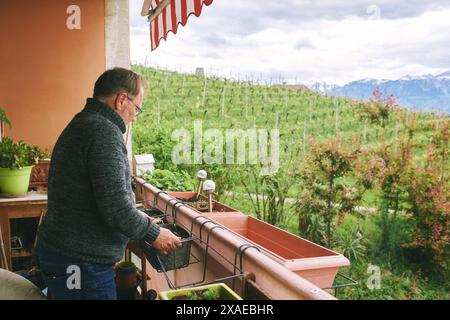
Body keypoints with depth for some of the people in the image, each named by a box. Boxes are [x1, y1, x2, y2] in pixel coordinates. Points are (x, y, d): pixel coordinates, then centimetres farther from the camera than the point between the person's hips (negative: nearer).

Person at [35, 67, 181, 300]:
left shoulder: (80, 125, 12)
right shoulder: (104, 131, -20)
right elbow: (116, 207, -25)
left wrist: (136, 218, 21)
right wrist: (154, 234, -9)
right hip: (80, 264, -10)